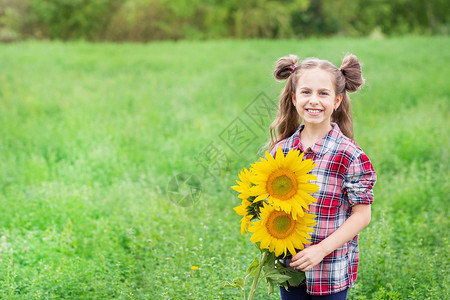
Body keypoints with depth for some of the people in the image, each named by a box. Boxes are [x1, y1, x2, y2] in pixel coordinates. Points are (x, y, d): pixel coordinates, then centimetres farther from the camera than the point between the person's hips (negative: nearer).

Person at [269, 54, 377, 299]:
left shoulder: (350, 156, -13)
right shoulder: (280, 150, 1)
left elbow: (361, 215, -11)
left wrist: (321, 249, -17)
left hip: (331, 273, -4)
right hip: (289, 266, 4)